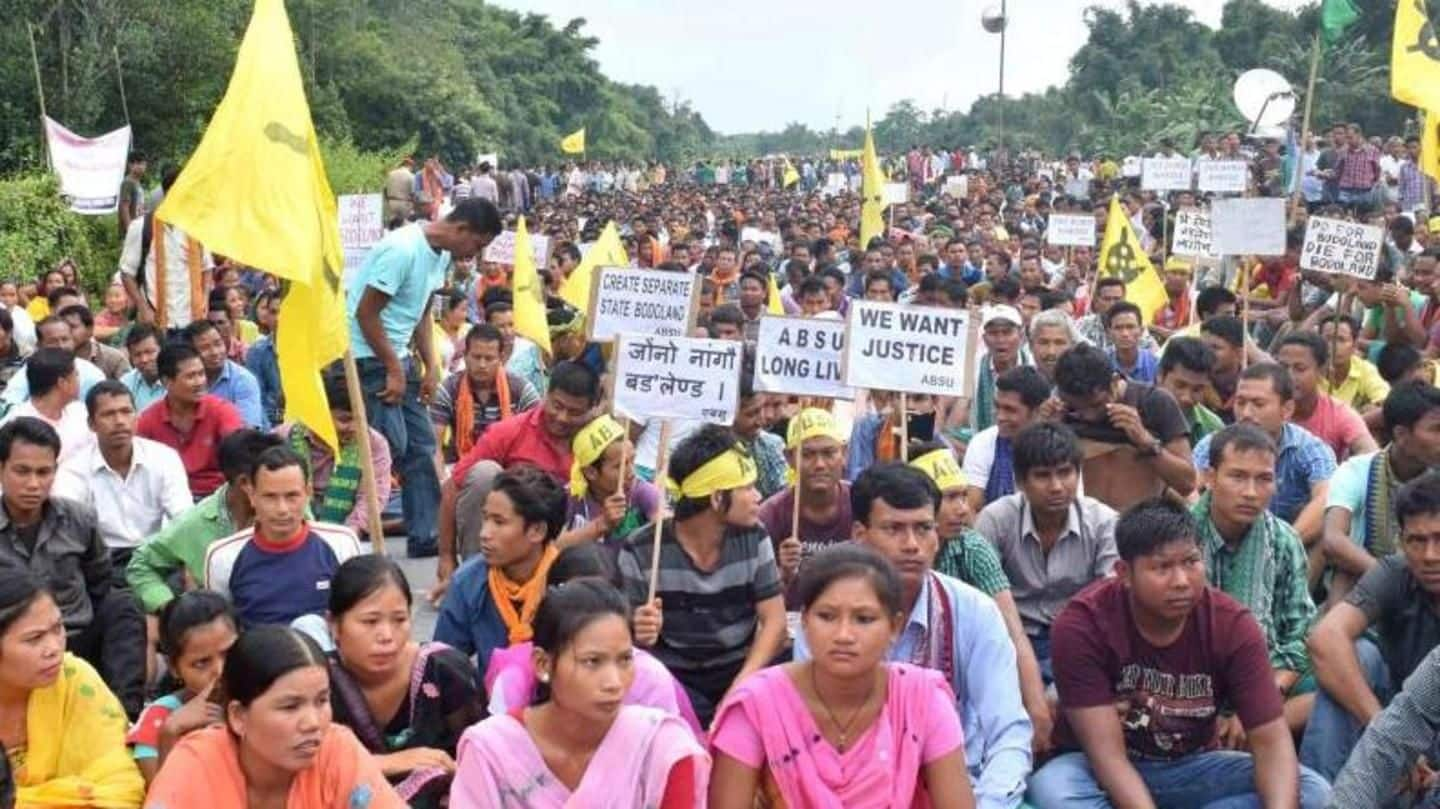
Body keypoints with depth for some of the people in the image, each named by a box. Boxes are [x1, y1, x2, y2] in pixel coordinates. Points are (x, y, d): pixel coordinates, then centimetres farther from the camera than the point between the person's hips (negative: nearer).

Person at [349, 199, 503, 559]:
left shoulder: (441, 255, 6)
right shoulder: (401, 249, -22)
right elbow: (366, 313, -20)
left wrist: (431, 366, 7)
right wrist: (394, 371, -16)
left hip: (396, 354, 9)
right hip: (367, 355, -9)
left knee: (421, 443, 7)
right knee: (391, 446, -11)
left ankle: (426, 534, 12)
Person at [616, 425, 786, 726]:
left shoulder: (753, 538, 0)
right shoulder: (641, 550, -8)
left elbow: (774, 621, -2)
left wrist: (741, 686, -17)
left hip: (741, 668, 3)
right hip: (673, 676, -3)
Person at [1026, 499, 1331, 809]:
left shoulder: (1232, 625, -14)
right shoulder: (1082, 624, -23)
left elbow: (1271, 740, -18)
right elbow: (1107, 753, -26)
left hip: (1190, 768, 4)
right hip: (1101, 772, -4)